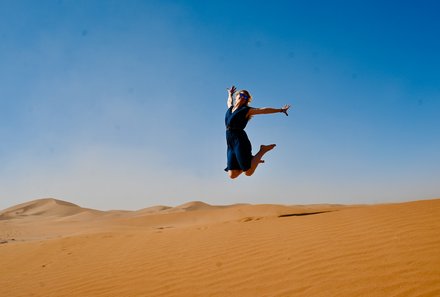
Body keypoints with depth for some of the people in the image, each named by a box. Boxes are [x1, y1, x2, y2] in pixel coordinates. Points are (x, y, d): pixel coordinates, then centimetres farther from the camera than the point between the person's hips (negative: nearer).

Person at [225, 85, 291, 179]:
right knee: (232, 175, -1)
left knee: (248, 172, -9)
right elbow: (229, 101, 44)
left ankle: (262, 150, 12)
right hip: (230, 144, 6)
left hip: (240, 141, -6)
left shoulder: (246, 110, 2)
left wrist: (281, 110, 3)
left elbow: (264, 110, 3)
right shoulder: (230, 108, 19)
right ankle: (251, 161, 22)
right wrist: (230, 94, 60)